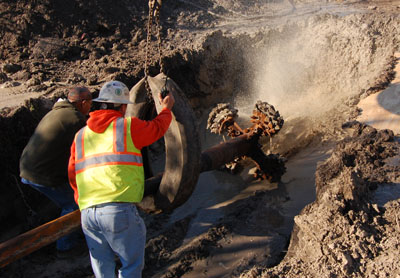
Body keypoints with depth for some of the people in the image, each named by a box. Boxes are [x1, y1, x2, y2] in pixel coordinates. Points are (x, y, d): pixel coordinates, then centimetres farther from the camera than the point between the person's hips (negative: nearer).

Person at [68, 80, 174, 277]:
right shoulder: (128, 126, 1)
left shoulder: (80, 135, 17)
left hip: (87, 214, 6)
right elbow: (157, 128, 18)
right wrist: (166, 109, 38)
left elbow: (73, 174, 21)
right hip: (120, 210, -6)